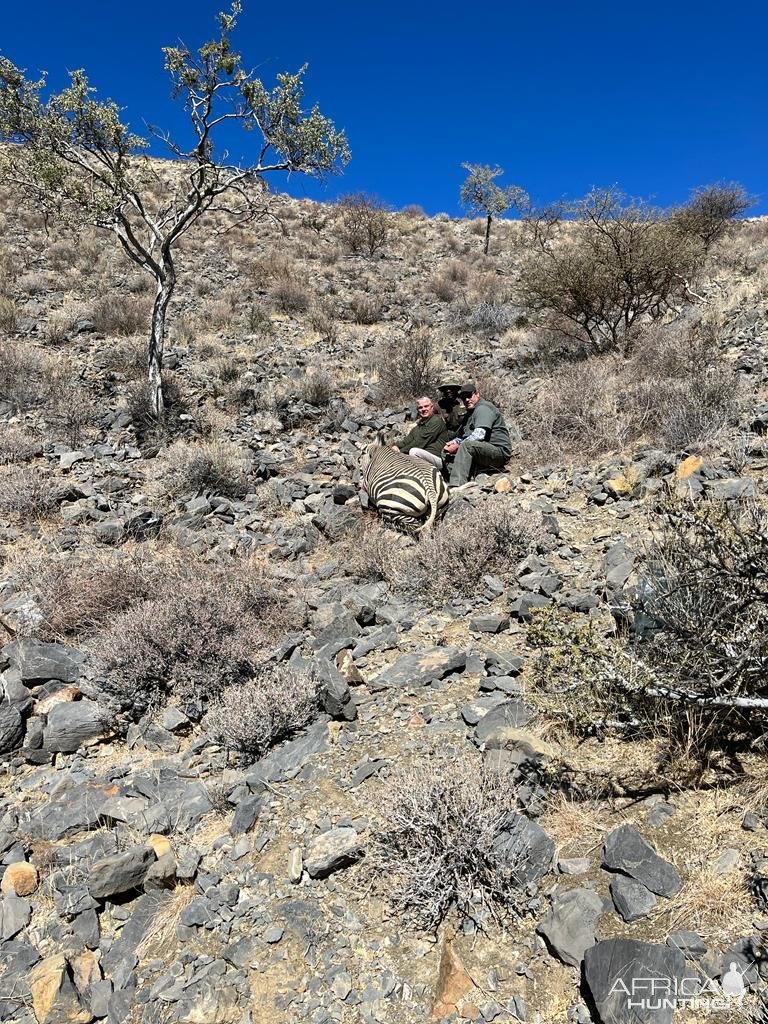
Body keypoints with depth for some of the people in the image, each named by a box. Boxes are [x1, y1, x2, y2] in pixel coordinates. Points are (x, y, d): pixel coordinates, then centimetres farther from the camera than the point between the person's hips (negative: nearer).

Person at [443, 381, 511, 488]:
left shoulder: (483, 408, -9)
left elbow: (479, 435, -23)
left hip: (500, 451, -10)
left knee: (467, 445, -34)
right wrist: (453, 442, -1)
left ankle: (456, 486, -46)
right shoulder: (471, 412, 23)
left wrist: (458, 446, -20)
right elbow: (461, 435, 21)